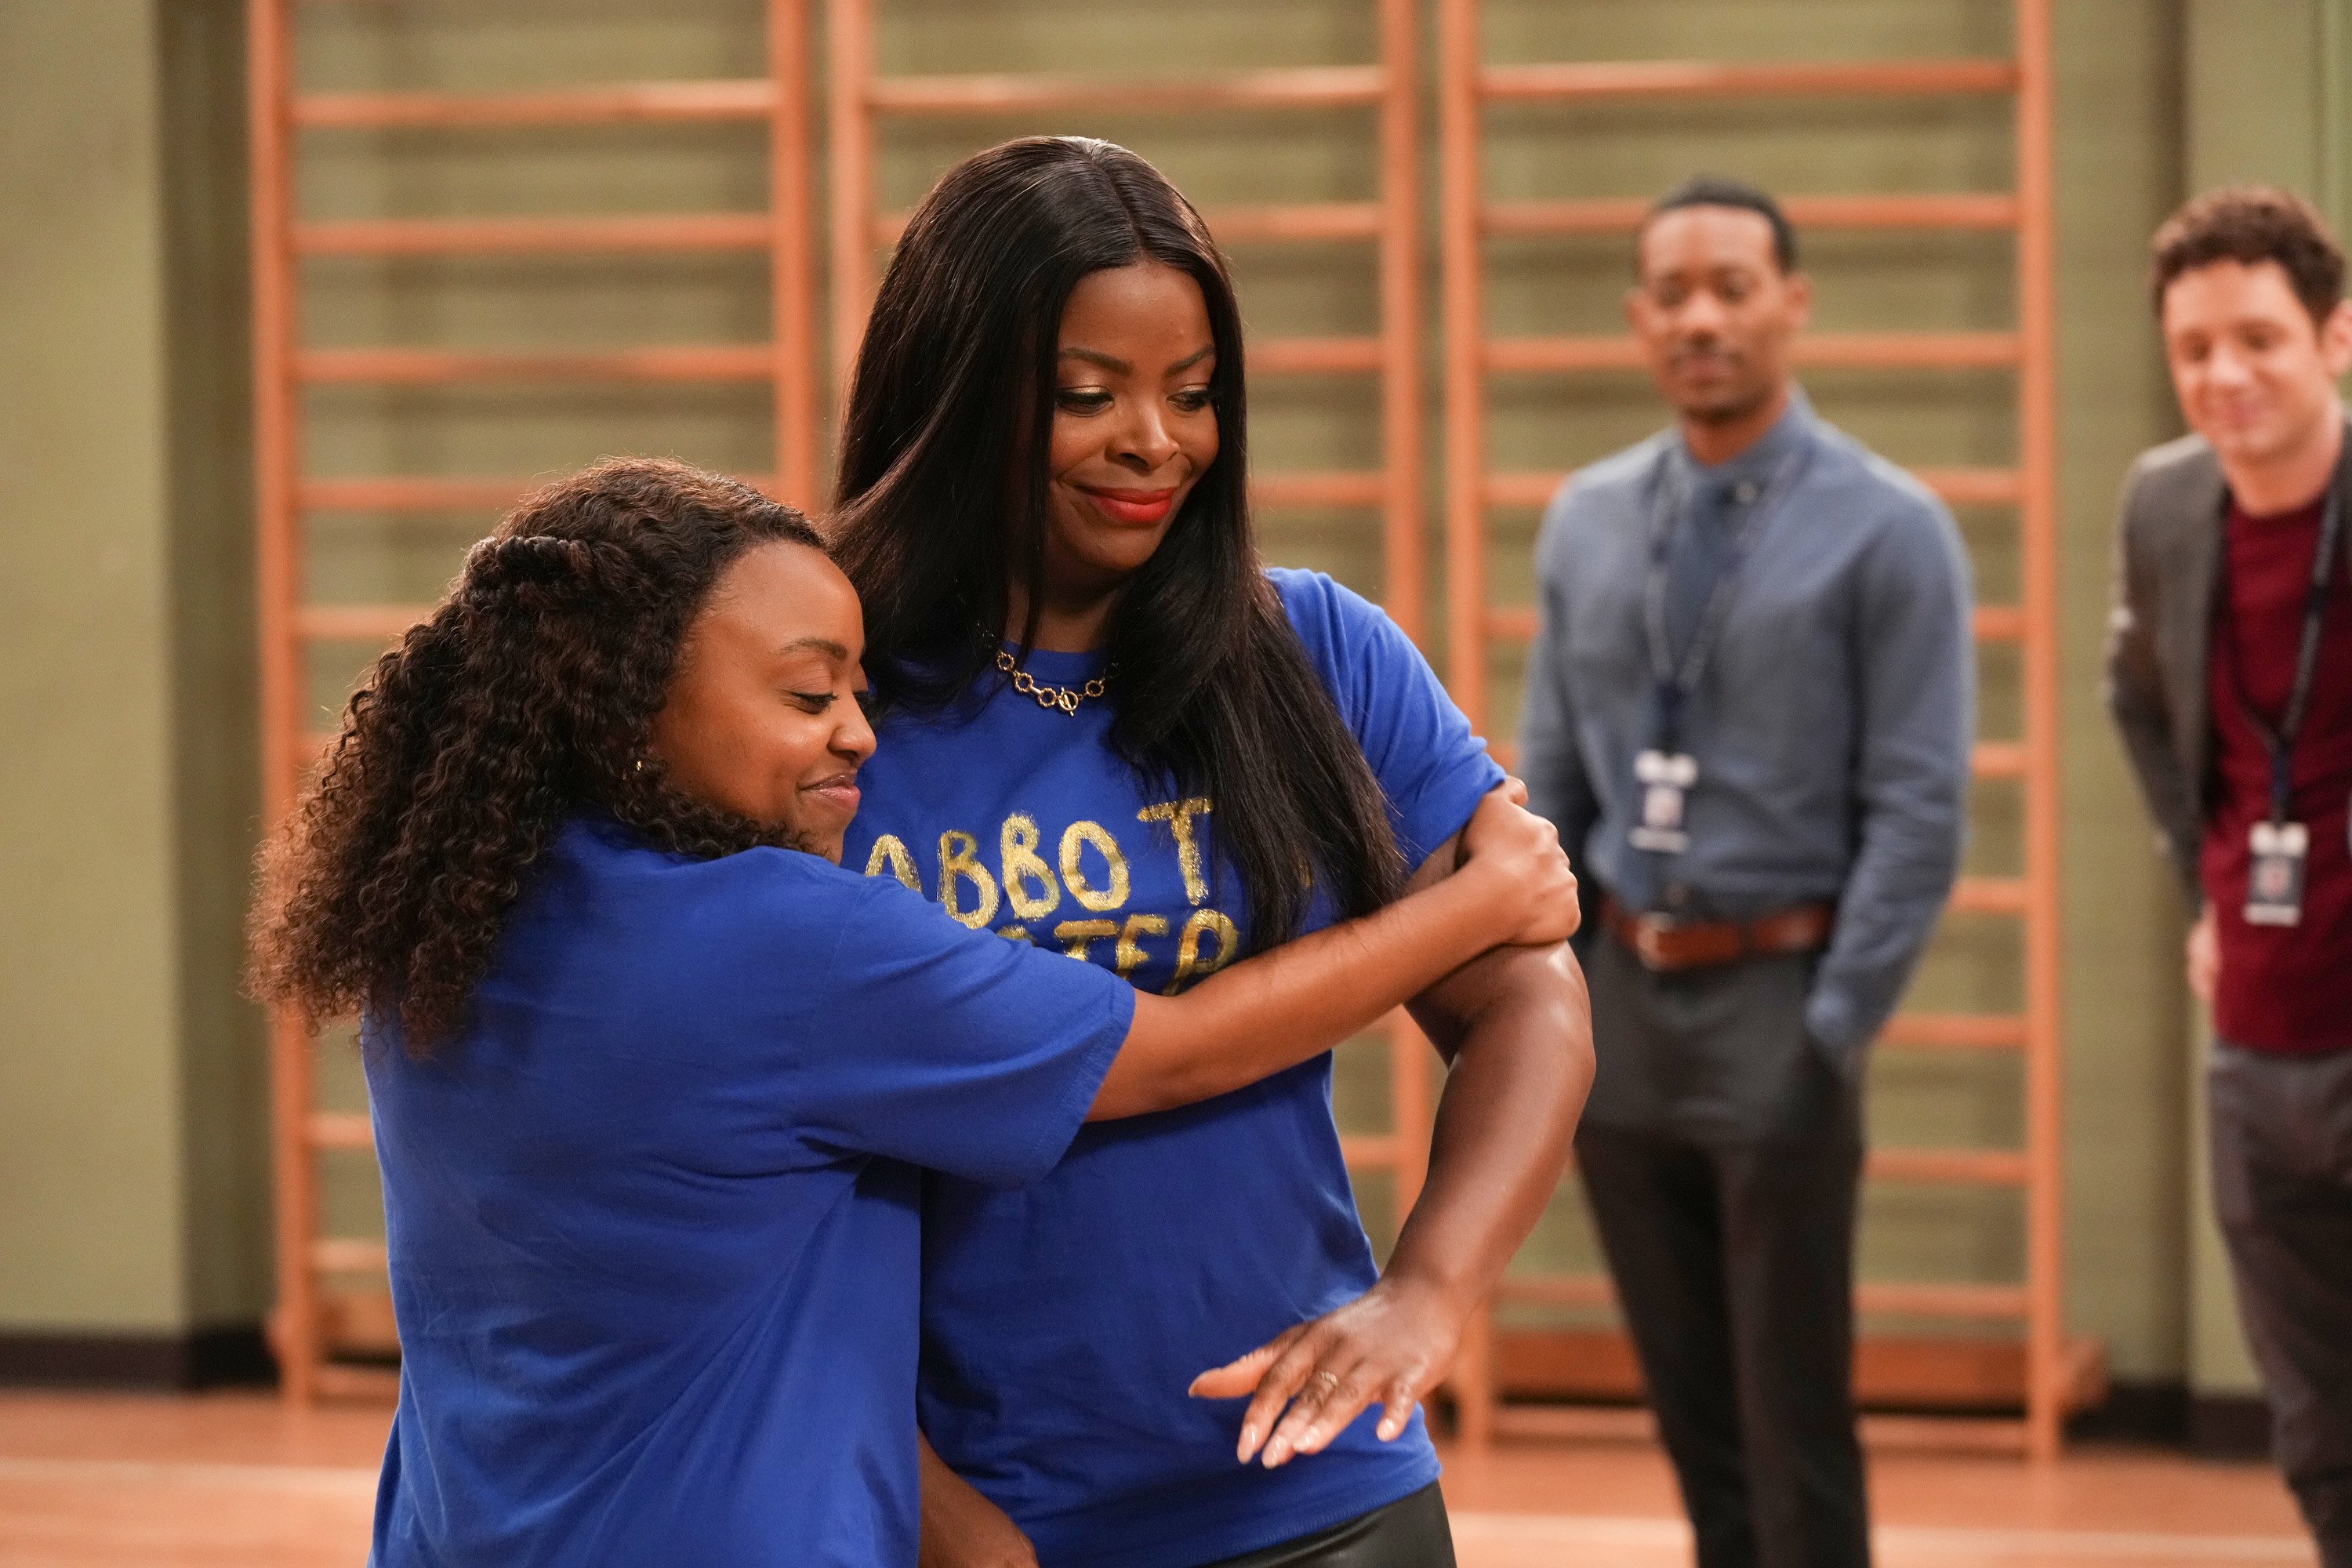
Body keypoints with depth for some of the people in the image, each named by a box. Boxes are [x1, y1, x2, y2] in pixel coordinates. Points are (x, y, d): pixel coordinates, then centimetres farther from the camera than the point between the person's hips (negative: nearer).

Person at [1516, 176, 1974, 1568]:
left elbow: (1920, 811, -11)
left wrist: (1833, 1036, -15)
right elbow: (1550, 784, 12)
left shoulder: (1889, 530, -8)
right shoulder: (1587, 522, 7)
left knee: (1794, 1423, 2)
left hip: (1776, 995, -5)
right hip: (1622, 992, 5)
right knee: (1691, 1409, 13)